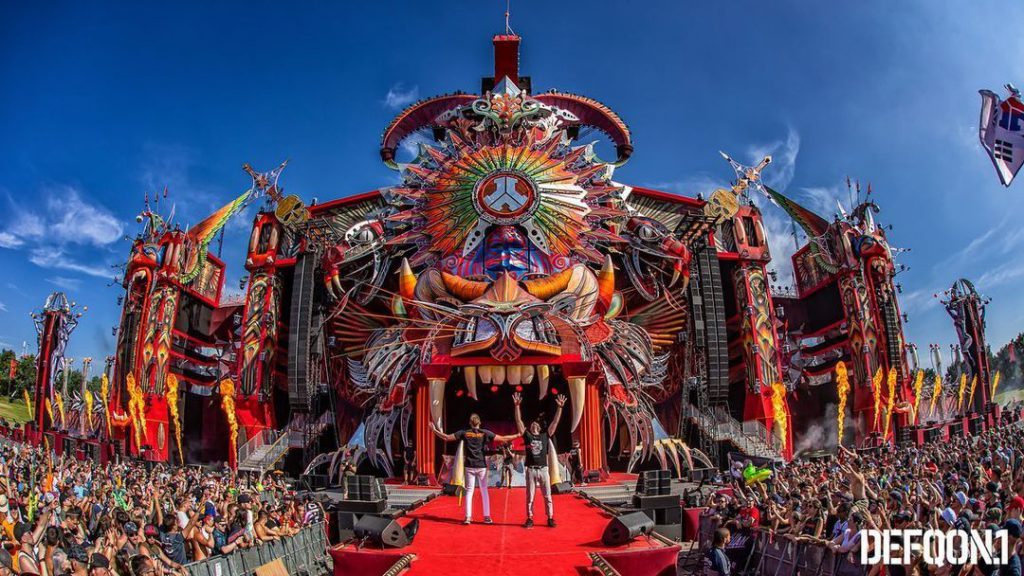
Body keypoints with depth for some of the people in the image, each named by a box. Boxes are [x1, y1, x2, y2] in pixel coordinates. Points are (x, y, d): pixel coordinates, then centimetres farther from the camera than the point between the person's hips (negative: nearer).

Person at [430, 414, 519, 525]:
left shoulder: (464, 433, 1)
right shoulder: (485, 433, -2)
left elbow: (447, 438, 2)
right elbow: (502, 439, -4)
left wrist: (434, 430, 11)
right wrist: (518, 435, 3)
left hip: (469, 466, 1)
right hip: (481, 466, -1)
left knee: (469, 491, 6)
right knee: (484, 491, 8)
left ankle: (468, 517, 2)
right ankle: (487, 517, 9)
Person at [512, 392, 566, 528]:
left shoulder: (545, 435, 8)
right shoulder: (527, 435, 6)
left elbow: (555, 422, 5)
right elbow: (518, 421, 0)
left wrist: (559, 407, -3)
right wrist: (517, 405, -9)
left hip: (543, 469, 1)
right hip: (531, 470, 0)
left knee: (547, 496, 4)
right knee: (530, 497, 5)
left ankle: (550, 518, 12)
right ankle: (530, 519, 13)